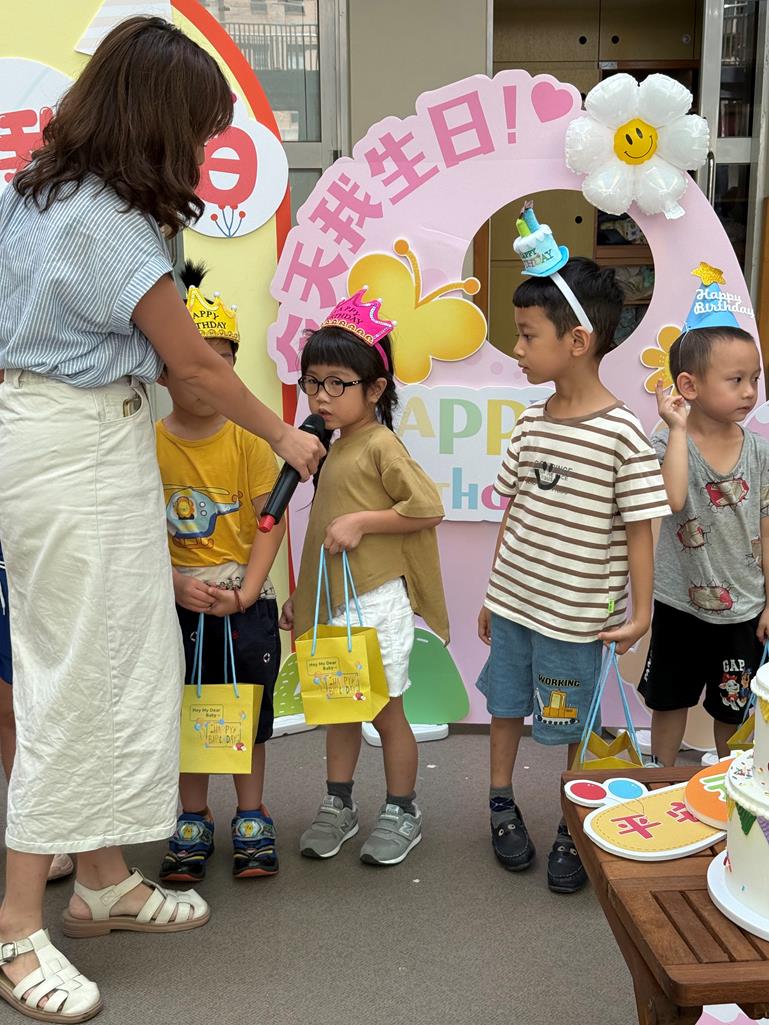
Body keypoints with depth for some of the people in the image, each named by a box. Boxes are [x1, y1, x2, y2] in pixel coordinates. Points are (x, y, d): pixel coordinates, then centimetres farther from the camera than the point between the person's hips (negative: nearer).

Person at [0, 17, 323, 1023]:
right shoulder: (110, 227, -18)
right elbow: (197, 365, -11)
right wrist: (283, 436, 4)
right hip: (85, 447, -9)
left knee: (118, 659, 13)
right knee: (83, 674, -3)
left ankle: (105, 882, 24)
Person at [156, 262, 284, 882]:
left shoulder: (248, 439, -5)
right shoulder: (147, 443, -6)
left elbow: (270, 521, -6)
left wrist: (245, 592, -15)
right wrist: (177, 583, -17)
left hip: (247, 602, 0)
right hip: (178, 603, 0)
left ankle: (251, 822, 27)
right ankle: (193, 825, 28)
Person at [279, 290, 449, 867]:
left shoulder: (381, 445, -12)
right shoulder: (337, 448, 13)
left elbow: (428, 508, -19)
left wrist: (362, 521, -20)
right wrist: (302, 596, 19)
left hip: (376, 602, -8)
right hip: (335, 603, 8)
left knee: (385, 711, 4)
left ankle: (402, 813, 21)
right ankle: (338, 806, 30)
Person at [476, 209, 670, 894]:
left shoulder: (623, 434, -17)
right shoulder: (531, 423, 1)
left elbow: (638, 528, -13)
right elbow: (514, 512, 9)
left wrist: (640, 614, -14)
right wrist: (495, 594, 14)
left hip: (576, 617, -5)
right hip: (512, 603, 6)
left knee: (576, 730, 10)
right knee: (506, 703, 20)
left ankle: (573, 832, 30)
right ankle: (502, 803, 41)